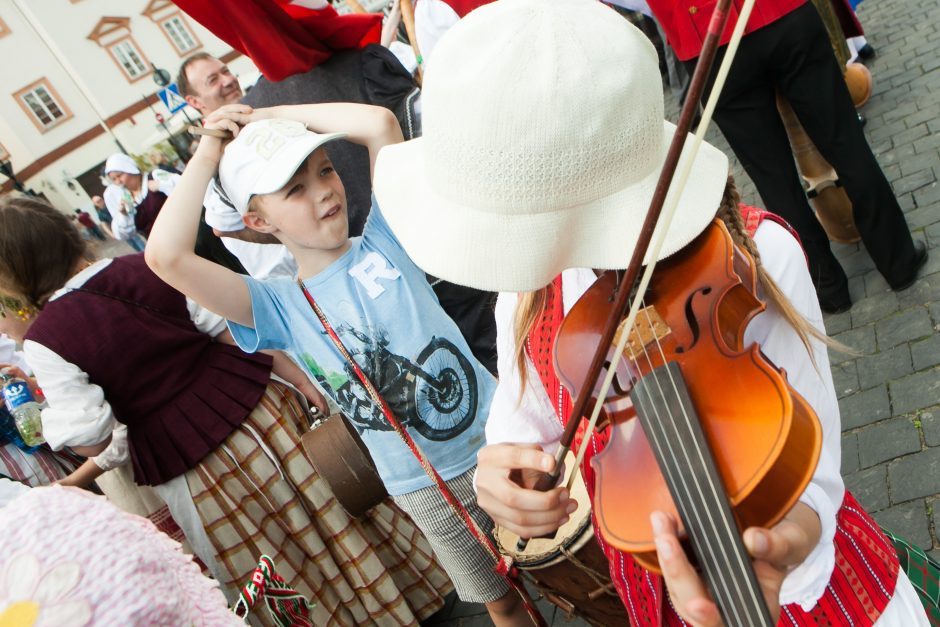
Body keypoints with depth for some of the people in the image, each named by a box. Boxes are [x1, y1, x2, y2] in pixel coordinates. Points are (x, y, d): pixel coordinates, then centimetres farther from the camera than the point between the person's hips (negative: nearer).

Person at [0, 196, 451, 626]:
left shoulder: (43, 341, -14)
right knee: (324, 507, 24)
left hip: (183, 462, -3)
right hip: (254, 408, 4)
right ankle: (405, 582, 43)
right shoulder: (141, 268, -7)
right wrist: (301, 379, 0)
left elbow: (91, 440, -14)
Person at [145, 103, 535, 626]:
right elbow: (166, 257, -21)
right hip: (429, 490, 0)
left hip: (500, 435, 1)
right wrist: (206, 158, -11)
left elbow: (380, 123, -16)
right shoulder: (280, 310, -8)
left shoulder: (384, 240, -5)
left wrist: (271, 114, -8)